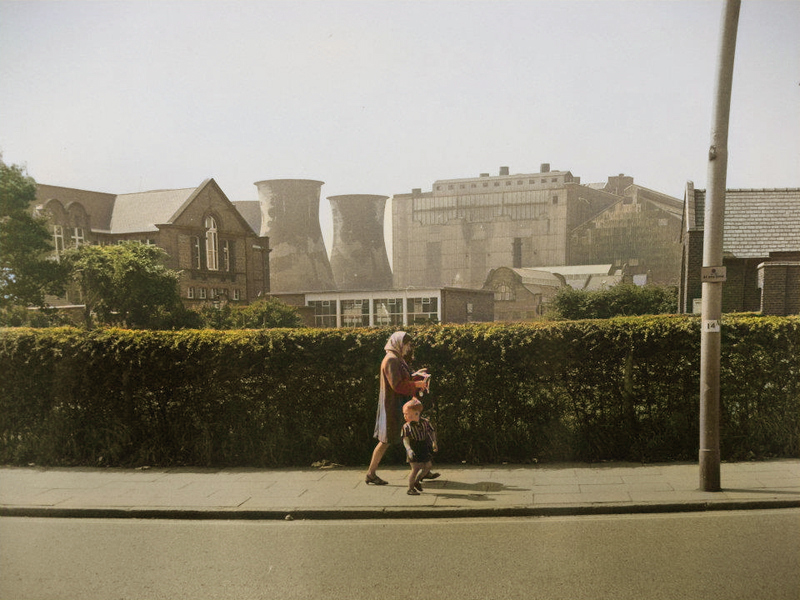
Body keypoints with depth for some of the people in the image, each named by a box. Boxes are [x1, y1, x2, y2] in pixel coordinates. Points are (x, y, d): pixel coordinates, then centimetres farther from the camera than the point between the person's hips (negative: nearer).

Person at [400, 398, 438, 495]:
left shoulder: (425, 422, -4)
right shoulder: (406, 427, -13)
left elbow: (432, 432, 6)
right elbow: (405, 439, -16)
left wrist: (434, 443, -5)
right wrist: (409, 449, -30)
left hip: (424, 449, 5)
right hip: (414, 450, -4)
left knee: (427, 466, 11)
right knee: (415, 468, -8)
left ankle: (417, 481, 33)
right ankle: (410, 489, 4)